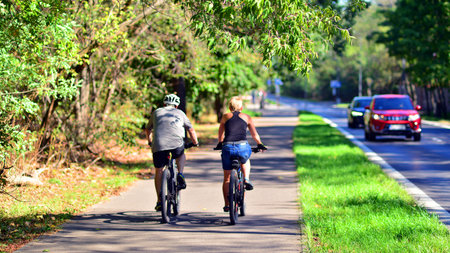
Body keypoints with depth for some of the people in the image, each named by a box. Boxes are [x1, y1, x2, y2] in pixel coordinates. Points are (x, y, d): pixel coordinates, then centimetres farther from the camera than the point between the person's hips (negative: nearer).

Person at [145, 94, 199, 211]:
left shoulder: (156, 112, 23)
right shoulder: (180, 113, 21)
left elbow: (148, 130, 33)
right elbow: (191, 130, 22)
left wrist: (150, 141, 50)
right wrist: (195, 142, 37)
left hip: (159, 145, 1)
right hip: (176, 144, -1)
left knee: (158, 172, 15)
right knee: (181, 156, 34)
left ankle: (159, 201, 13)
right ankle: (180, 174, 9)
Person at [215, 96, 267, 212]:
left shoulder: (225, 116, 17)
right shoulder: (246, 117, 16)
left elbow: (221, 133, 30)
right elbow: (254, 134, 23)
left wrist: (219, 144, 48)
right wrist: (260, 145, 39)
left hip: (227, 147, 0)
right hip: (243, 147, 0)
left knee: (227, 178, 14)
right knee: (245, 160, 38)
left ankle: (227, 205, 14)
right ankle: (246, 180, 16)